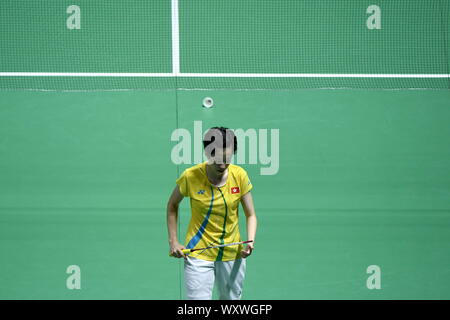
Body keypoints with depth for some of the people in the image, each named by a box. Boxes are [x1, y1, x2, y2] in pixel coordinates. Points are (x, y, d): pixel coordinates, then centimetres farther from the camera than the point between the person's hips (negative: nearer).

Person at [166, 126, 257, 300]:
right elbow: (172, 205, 6)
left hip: (232, 253, 3)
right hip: (198, 255, -3)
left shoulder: (240, 175, -6)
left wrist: (250, 241, -16)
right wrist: (173, 241, -1)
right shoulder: (190, 176, -11)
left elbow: (250, 215, 2)